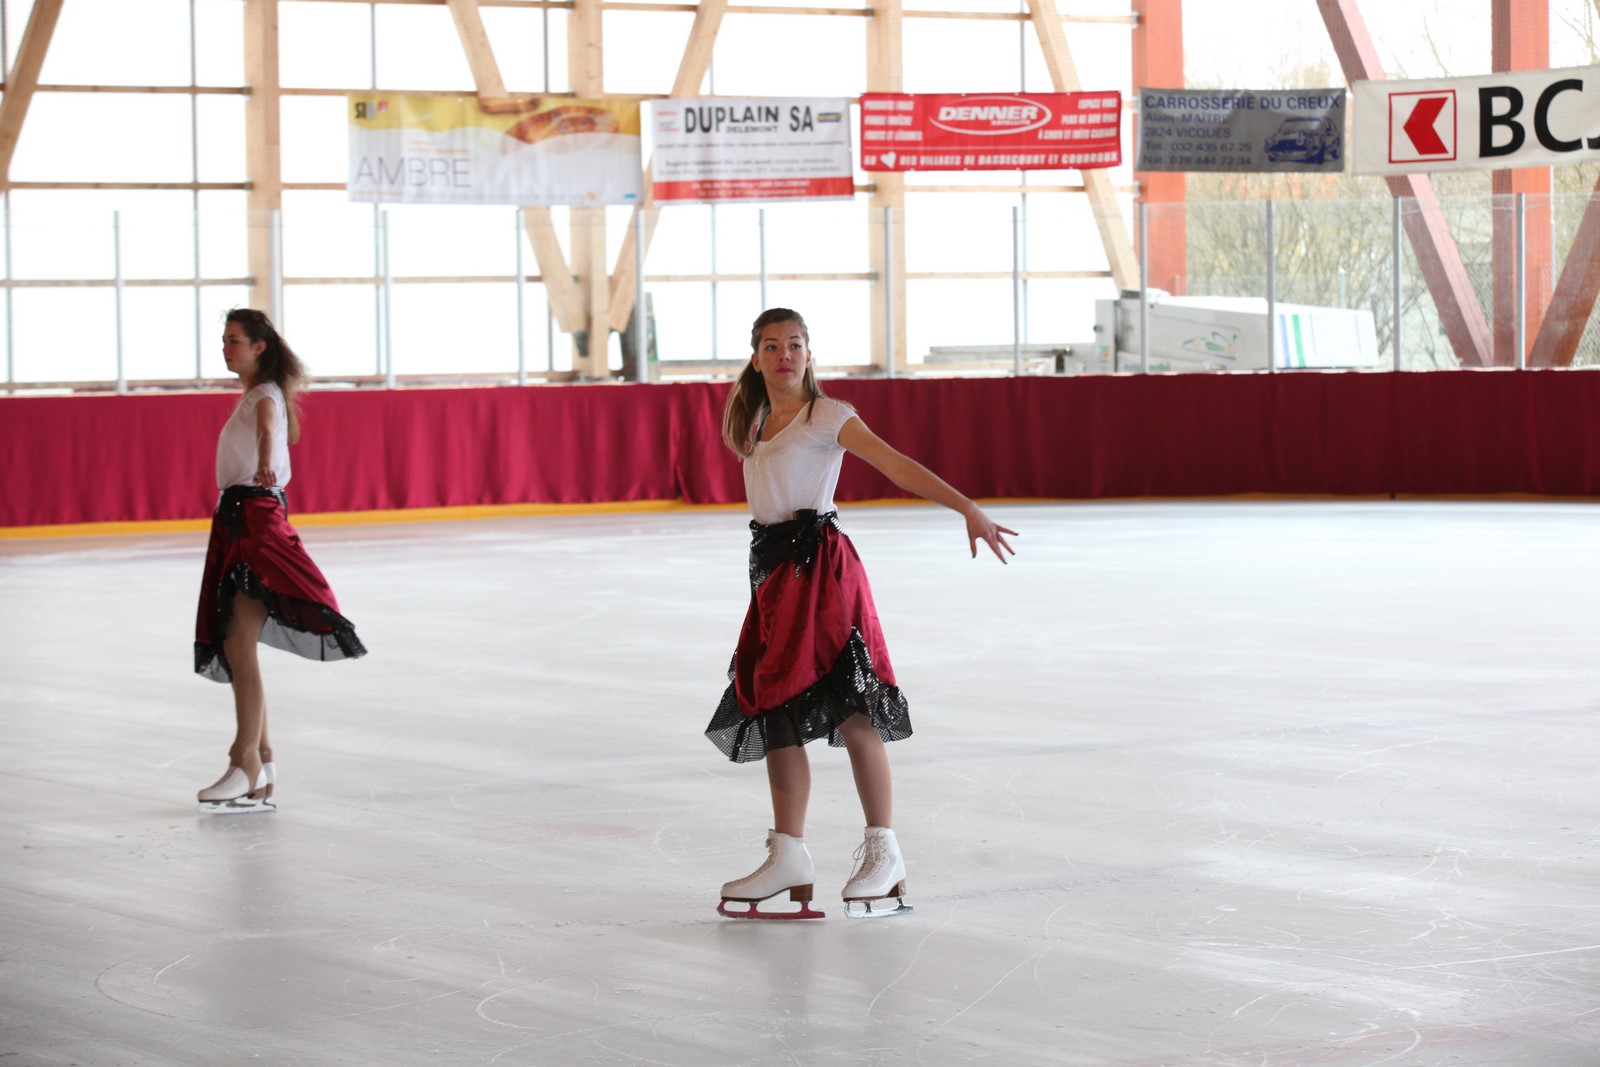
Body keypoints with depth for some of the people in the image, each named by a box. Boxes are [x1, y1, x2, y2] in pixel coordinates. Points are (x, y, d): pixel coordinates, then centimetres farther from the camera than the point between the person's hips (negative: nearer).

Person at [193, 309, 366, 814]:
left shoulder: (265, 396, -10)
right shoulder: (253, 395, 19)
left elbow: (269, 427, -34)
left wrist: (265, 464, -55)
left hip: (257, 515, -10)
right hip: (238, 516, 10)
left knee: (239, 644, -15)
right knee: (233, 645, 11)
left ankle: (246, 766, -16)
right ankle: (261, 761, 17)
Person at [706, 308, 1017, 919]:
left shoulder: (826, 417, -6)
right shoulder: (756, 420, 15)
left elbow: (896, 465, -16)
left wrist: (967, 508, -26)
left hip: (820, 565, -7)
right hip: (773, 571, 7)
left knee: (850, 710, -9)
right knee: (774, 714, 8)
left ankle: (883, 851, -2)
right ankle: (788, 856, 15)